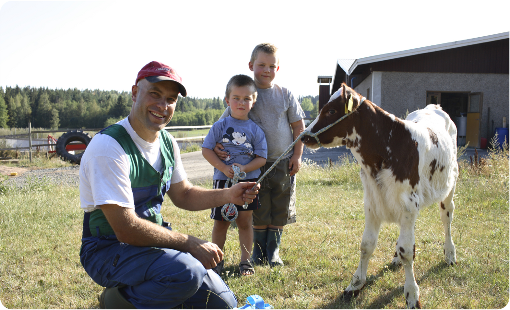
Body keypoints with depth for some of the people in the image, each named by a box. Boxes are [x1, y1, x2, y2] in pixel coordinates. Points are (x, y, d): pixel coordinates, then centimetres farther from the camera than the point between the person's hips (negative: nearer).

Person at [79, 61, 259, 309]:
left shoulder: (167, 142, 4)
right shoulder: (108, 146, -23)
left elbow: (183, 195, 15)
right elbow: (126, 230, -26)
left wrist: (227, 196, -3)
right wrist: (191, 244, -20)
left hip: (154, 242, 8)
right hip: (109, 249, -7)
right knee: (187, 272, -33)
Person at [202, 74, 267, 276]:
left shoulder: (255, 130, 1)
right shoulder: (220, 126, -1)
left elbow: (261, 157, -1)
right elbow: (206, 149, -3)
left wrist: (244, 168, -18)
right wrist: (224, 168, -14)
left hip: (248, 181, 0)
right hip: (223, 181, 0)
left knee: (244, 221, 7)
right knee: (221, 222, 8)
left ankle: (245, 260, 18)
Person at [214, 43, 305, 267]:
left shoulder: (285, 95, 3)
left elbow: (298, 127, 7)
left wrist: (297, 156, 0)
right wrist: (217, 144, -19)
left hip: (284, 163, 2)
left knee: (280, 211, 8)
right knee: (259, 212, 5)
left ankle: (273, 252, 23)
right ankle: (258, 252, 23)